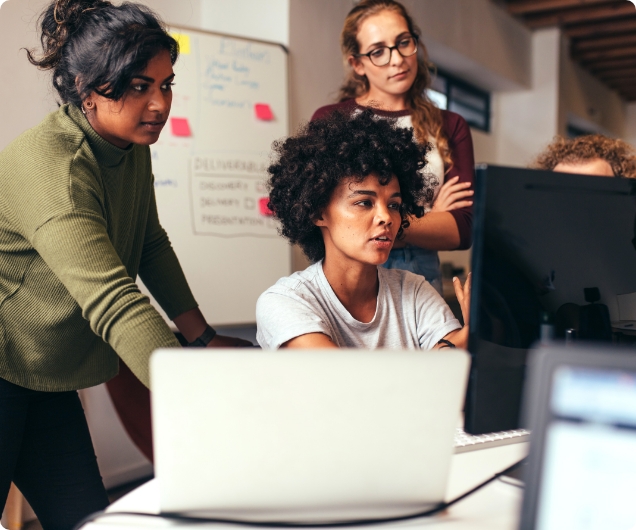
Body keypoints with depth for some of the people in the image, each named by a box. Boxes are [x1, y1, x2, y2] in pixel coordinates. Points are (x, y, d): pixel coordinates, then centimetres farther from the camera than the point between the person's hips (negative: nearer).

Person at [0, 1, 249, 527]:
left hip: (48, 381, 8)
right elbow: (113, 303, -39)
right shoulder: (49, 166, -28)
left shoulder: (132, 149, 2)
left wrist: (204, 338, 8)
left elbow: (151, 246, 14)